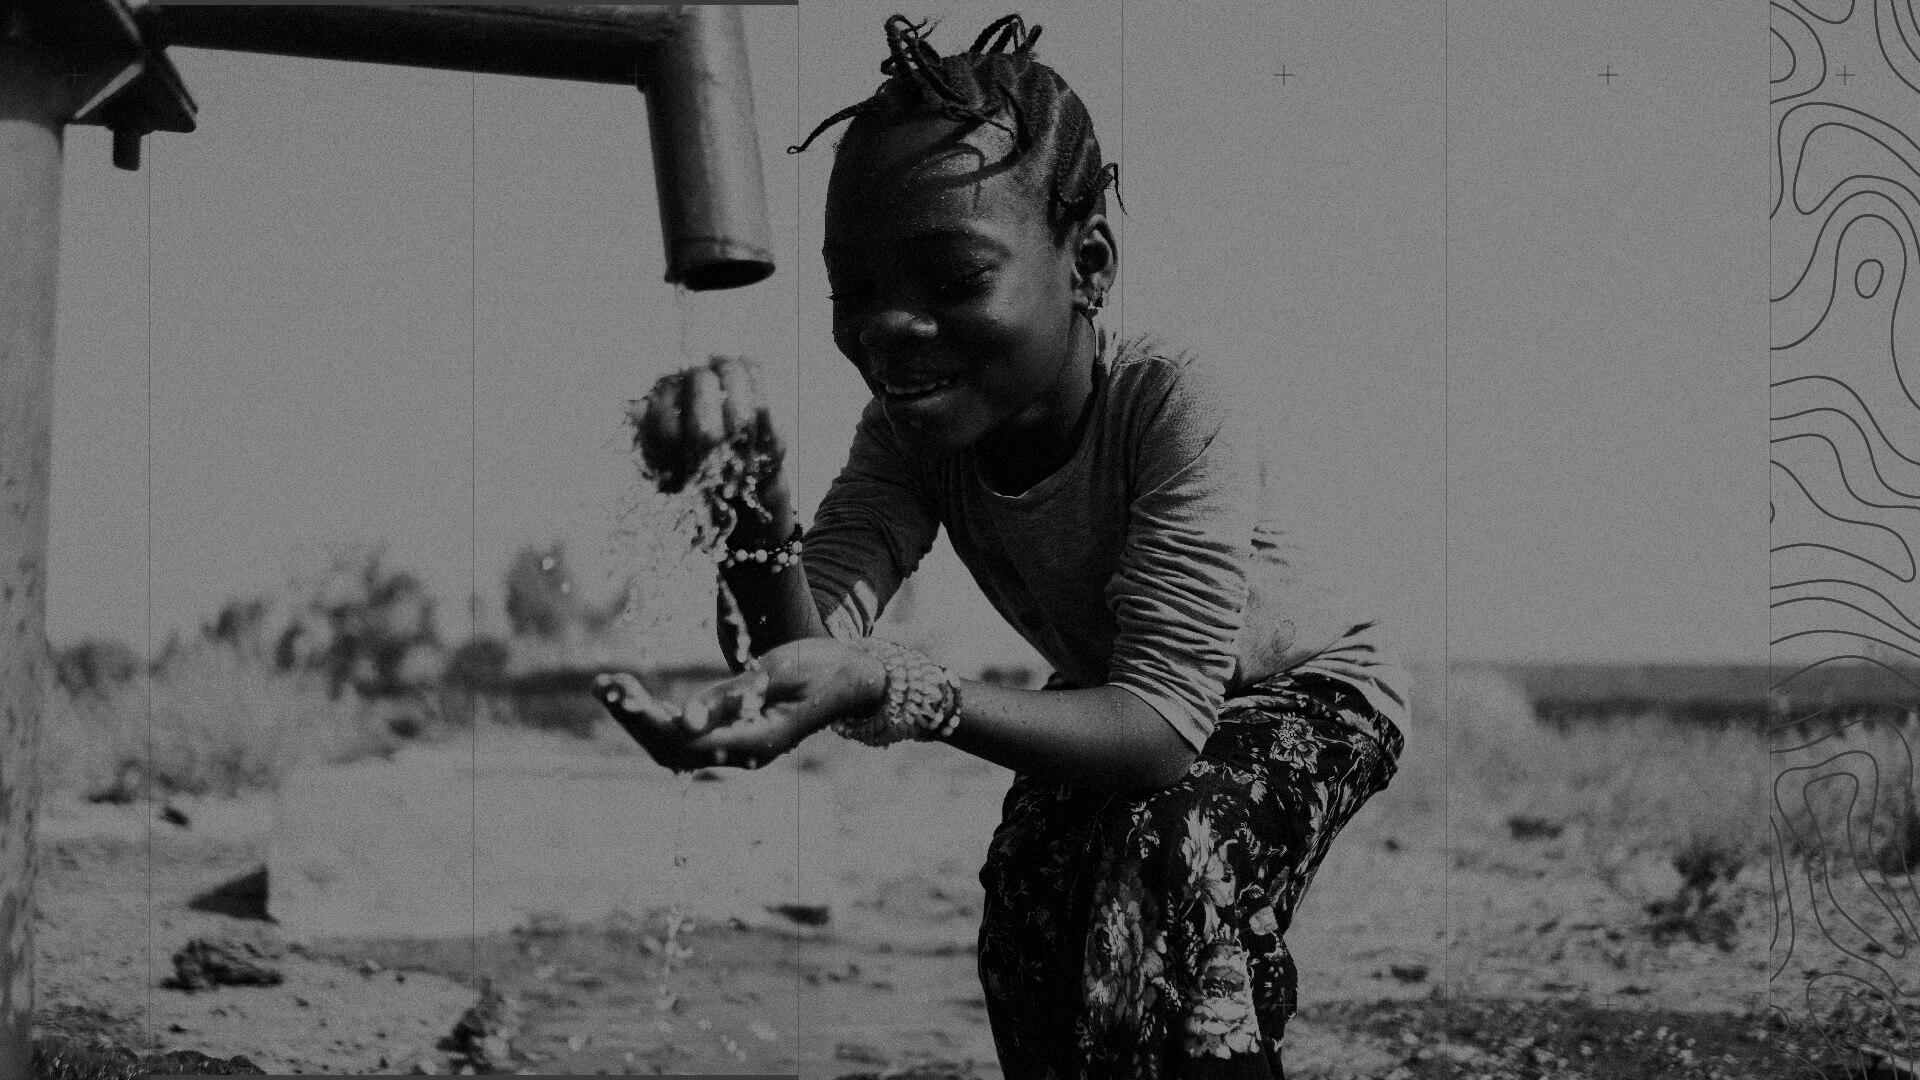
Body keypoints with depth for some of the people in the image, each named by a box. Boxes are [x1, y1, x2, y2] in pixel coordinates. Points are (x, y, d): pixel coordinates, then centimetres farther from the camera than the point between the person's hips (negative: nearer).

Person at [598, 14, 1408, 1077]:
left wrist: (887, 689, -57)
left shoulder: (1170, 402, -36)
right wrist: (753, 509, -55)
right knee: (1032, 898, -22)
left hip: (1302, 692, -5)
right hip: (1108, 700, 5)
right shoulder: (912, 430, -20)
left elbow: (1162, 723, -43)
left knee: (1177, 848, -32)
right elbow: (808, 646, -34)